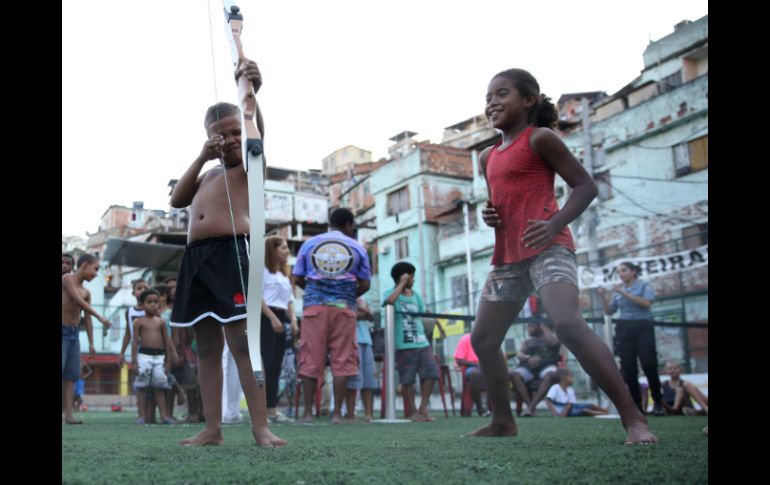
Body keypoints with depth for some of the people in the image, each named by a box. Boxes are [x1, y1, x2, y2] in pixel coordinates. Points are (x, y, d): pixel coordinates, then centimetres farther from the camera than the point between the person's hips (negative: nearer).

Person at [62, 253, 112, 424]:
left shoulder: (86, 292, 14)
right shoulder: (67, 279, -6)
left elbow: (87, 319, 15)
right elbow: (77, 300, -19)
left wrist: (91, 343, 10)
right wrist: (100, 317, -22)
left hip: (74, 334, 7)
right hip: (63, 331, -7)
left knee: (72, 376, 0)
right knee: (61, 373, -12)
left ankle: (68, 415, -2)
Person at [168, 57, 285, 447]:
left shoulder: (250, 164, 7)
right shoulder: (209, 176, 27)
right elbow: (177, 200, 15)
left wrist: (251, 91, -34)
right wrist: (203, 157, 8)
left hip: (233, 251, -7)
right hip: (196, 257, 7)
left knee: (243, 342, -12)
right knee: (206, 347, 7)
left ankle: (260, 427, -9)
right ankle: (212, 428, 12)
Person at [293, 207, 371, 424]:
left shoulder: (309, 244, 11)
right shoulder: (357, 248, 8)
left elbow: (297, 279, 9)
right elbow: (364, 285, 6)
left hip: (314, 306, 1)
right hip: (344, 307, -1)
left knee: (311, 360, 3)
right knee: (342, 360, 3)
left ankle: (308, 412, 4)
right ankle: (337, 413, 2)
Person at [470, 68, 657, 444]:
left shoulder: (539, 138, -2)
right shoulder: (488, 158, 19)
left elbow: (585, 185, -6)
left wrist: (555, 224, -23)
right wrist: (488, 215, 5)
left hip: (547, 249, -8)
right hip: (507, 258, 9)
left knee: (568, 323, -28)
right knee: (482, 338, 8)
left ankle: (633, 419, -23)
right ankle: (502, 421, 21)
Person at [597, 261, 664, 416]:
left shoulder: (645, 286, 5)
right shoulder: (618, 291, 17)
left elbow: (646, 303, -14)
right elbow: (609, 311, 16)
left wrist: (624, 293, -16)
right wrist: (603, 297, -1)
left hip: (643, 328, -4)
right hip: (624, 329, 4)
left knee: (649, 365, -12)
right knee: (628, 368, -3)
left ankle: (658, 403, 0)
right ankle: (637, 404, 2)